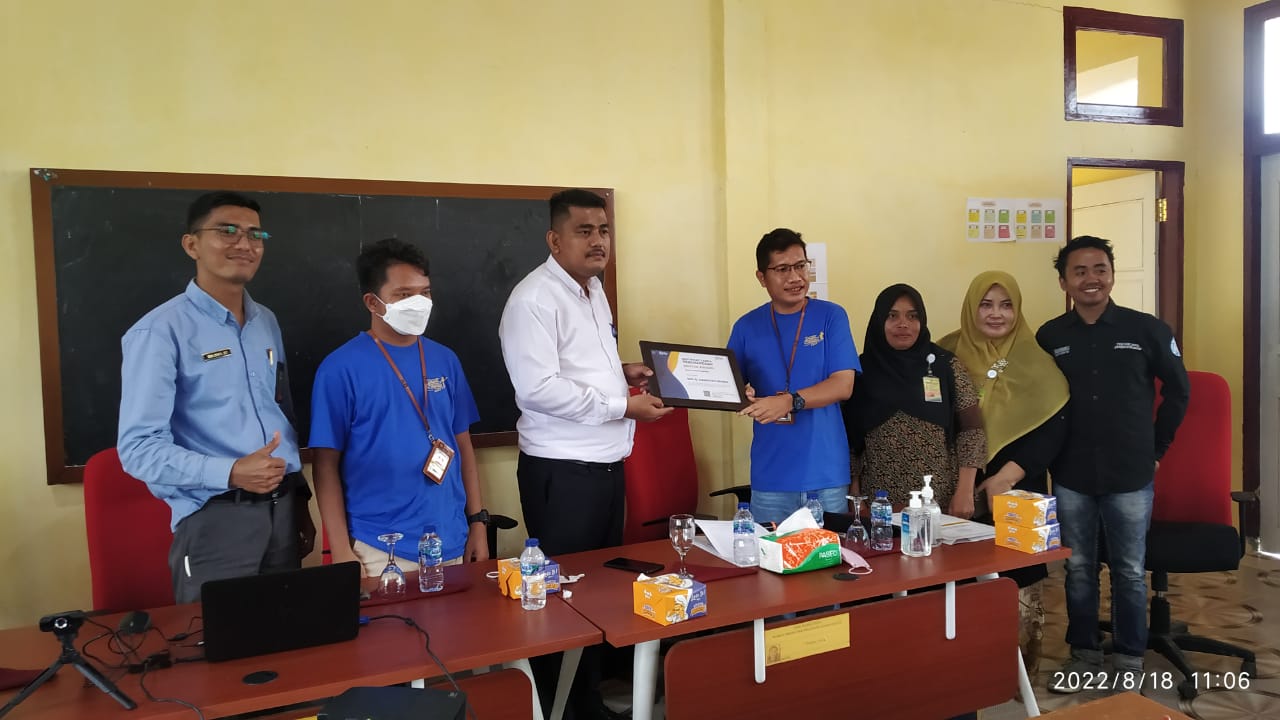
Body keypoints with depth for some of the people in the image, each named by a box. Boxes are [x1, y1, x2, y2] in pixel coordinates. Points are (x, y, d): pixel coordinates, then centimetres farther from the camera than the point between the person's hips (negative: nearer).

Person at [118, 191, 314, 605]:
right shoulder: (161, 331, -9)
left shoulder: (267, 324, 12)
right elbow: (139, 447, -14)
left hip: (282, 512, 6)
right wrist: (230, 473, -25)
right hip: (215, 520, -6)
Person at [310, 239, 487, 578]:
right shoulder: (341, 369, -8)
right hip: (380, 550, -4)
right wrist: (342, 552, -9)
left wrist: (477, 521, 8)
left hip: (450, 542, 4)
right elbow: (326, 464, -6)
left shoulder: (445, 360, 4)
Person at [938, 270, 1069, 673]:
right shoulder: (949, 354, 1)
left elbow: (1055, 427, -4)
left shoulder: (1036, 358, 0)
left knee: (1019, 579, 4)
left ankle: (1022, 667, 23)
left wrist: (1009, 474, -13)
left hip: (1021, 490, 0)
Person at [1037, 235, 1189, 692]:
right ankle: (1084, 653, 26)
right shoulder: (1048, 338, 0)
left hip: (1131, 477, -1)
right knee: (1078, 569, 11)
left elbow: (1178, 390, 7)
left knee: (1129, 571, 9)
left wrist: (1156, 447, 7)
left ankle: (1129, 658, 25)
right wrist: (1050, 455, 5)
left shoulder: (1146, 329, -3)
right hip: (1070, 478, 1)